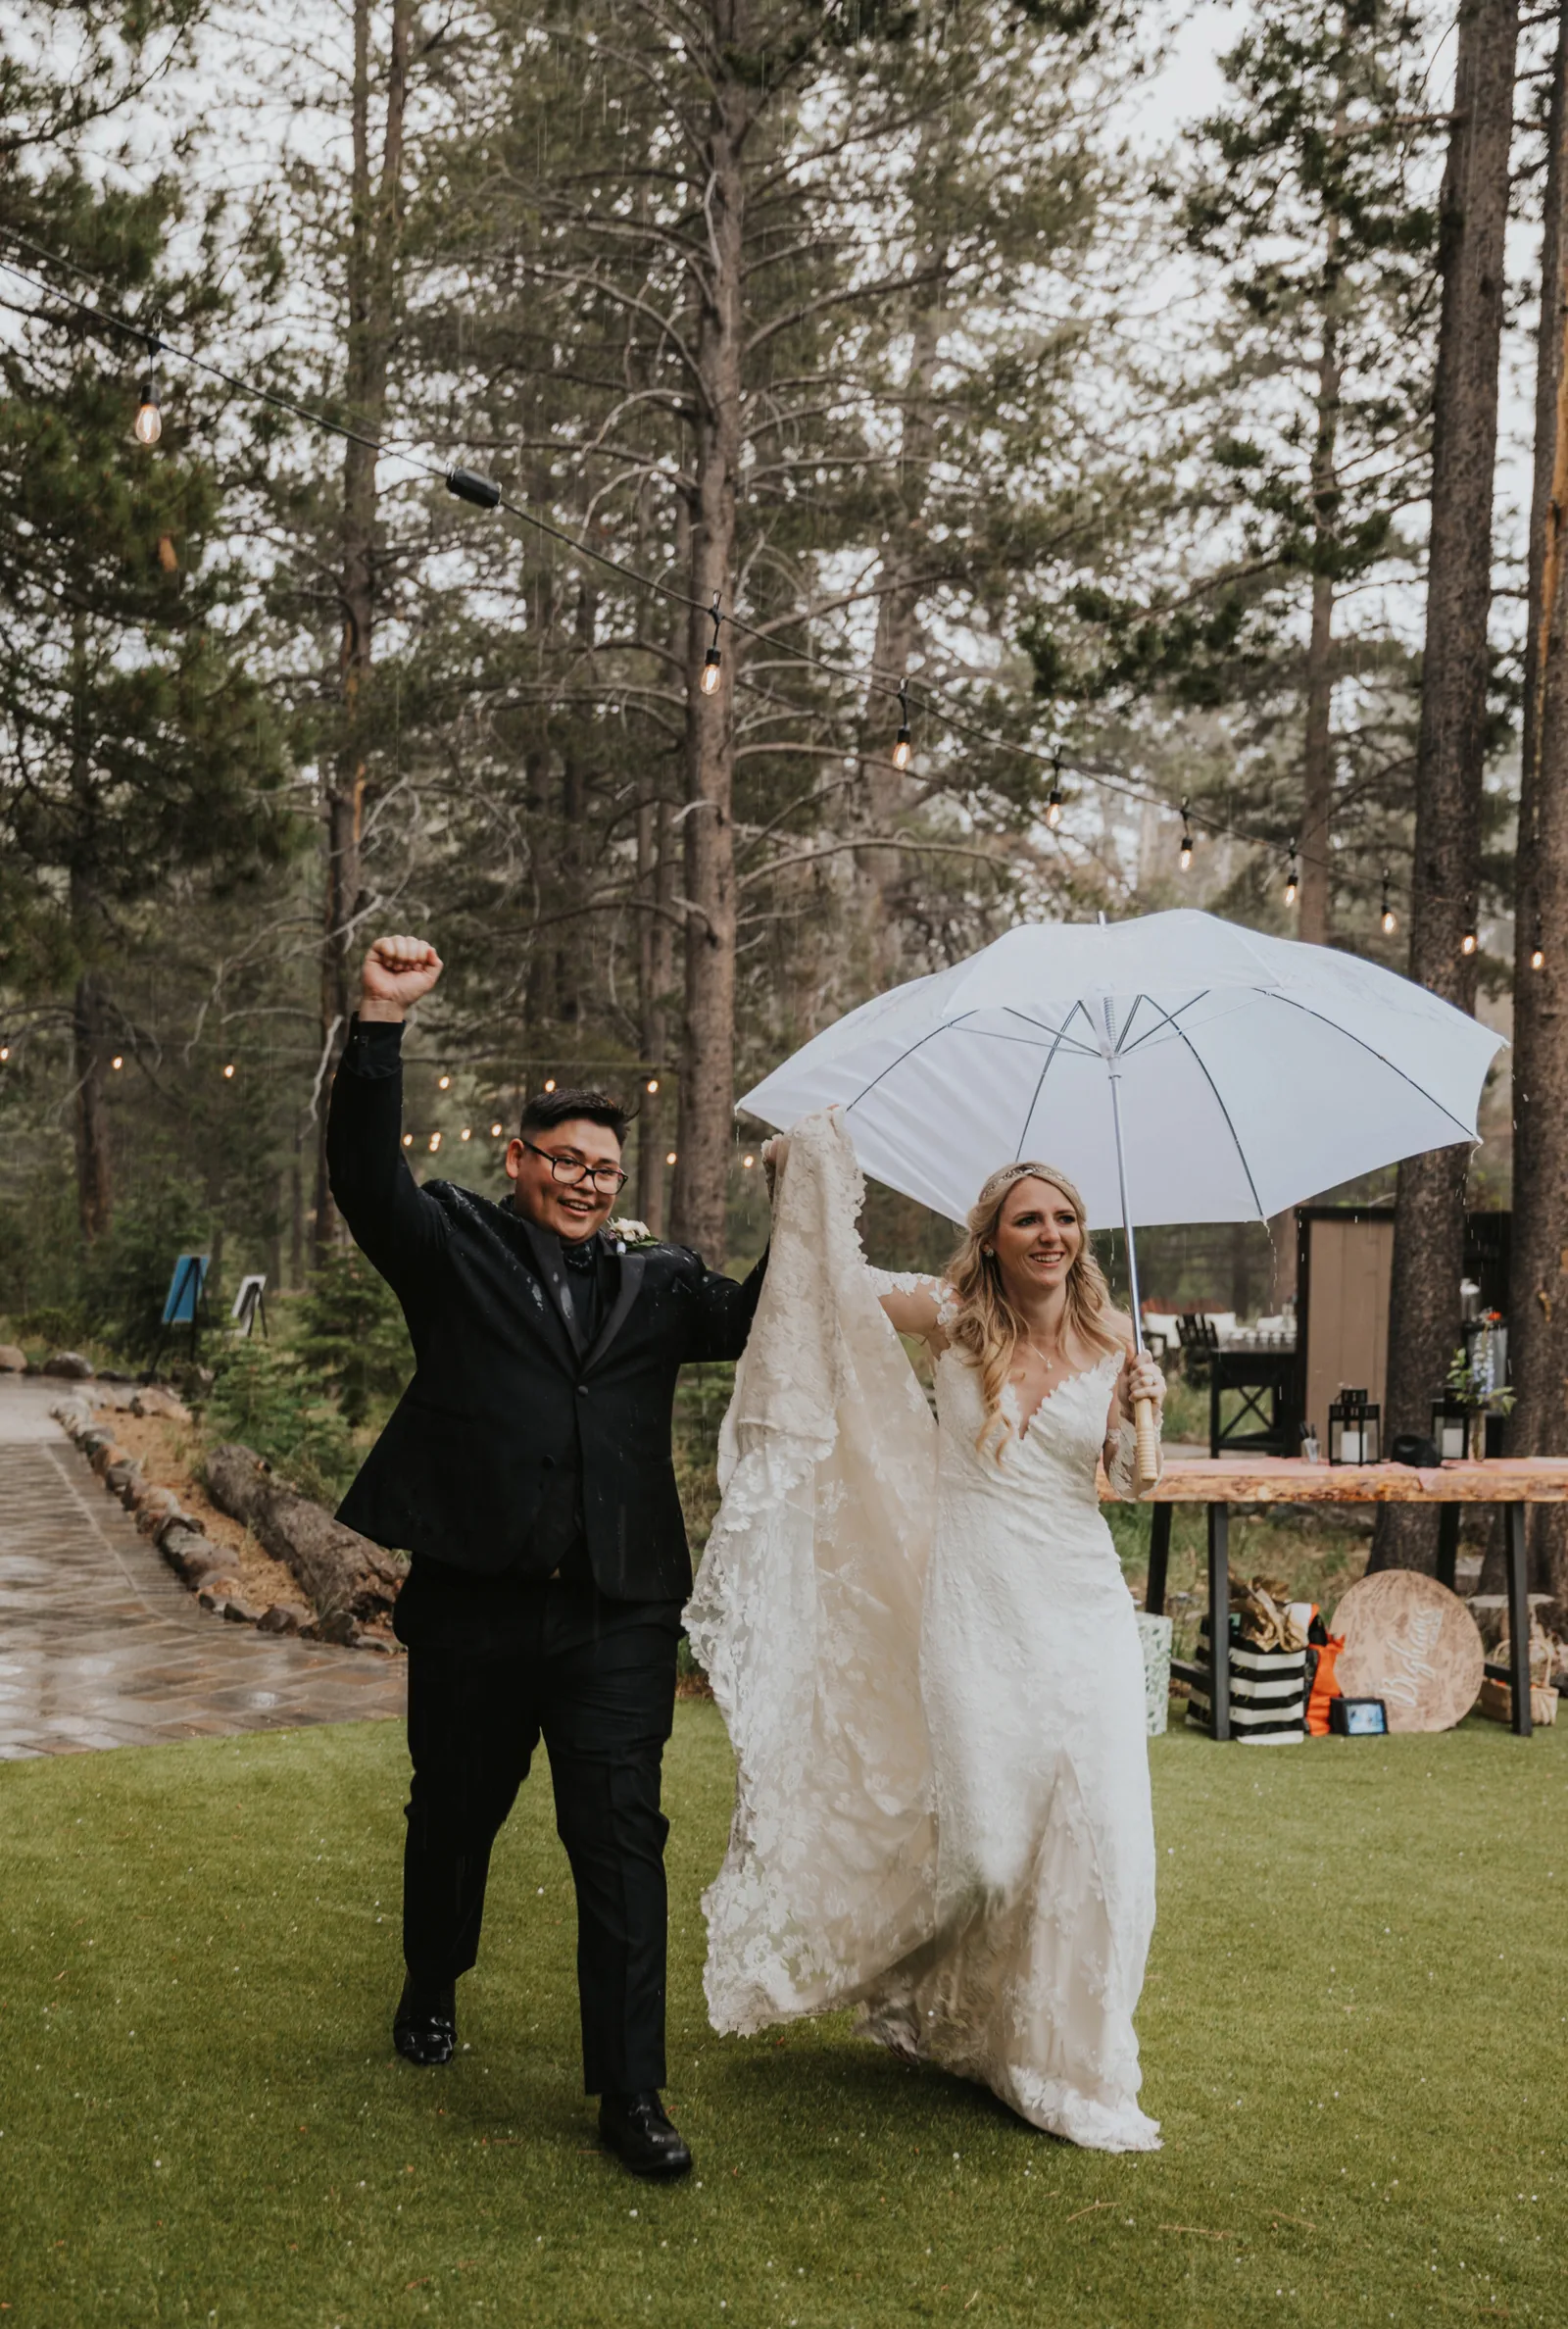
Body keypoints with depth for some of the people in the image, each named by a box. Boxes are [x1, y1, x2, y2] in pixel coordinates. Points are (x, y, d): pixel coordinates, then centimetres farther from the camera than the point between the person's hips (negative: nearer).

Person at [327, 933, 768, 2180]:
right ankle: (432, 1988, 46)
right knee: (453, 1816, 17)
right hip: (473, 1605, -1)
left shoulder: (656, 1281, 14)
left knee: (622, 1843, -1)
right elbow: (366, 1174, -10)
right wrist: (381, 1023, -20)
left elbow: (756, 1319, 7)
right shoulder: (454, 1245, 4)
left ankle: (632, 2095, 6)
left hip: (616, 1615, 1)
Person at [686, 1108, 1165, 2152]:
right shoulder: (957, 1319, 0)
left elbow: (1127, 1481, 13)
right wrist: (815, 1168, -9)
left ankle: (1072, 2057, 19)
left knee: (1093, 1830, -1)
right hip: (975, 1610, -2)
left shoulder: (1109, 1340, 4)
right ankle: (959, 2017, 28)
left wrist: (1142, 1411, -6)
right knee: (985, 1837, -2)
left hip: (1083, 1609, 2)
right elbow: (834, 1285, 1)